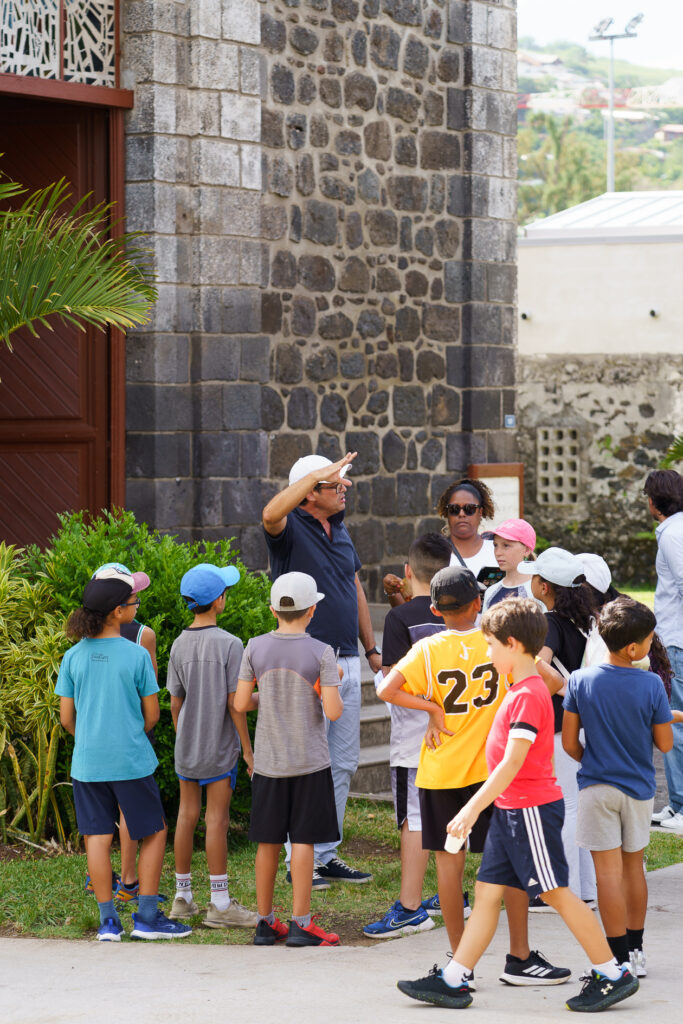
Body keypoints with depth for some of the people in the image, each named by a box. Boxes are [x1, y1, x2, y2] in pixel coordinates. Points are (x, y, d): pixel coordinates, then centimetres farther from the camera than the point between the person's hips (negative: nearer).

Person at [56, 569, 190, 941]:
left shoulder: (74, 657, 0)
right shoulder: (136, 655, -9)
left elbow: (66, 717, 4)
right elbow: (152, 715, -3)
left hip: (87, 761, 3)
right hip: (131, 759, -3)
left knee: (98, 837, 7)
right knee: (154, 833, 9)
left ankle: (108, 921, 10)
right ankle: (146, 916, 7)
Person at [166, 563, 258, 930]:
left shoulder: (179, 645, 2)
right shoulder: (230, 645, -13)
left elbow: (175, 703, 7)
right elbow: (235, 704, -13)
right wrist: (247, 748, -5)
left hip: (186, 748, 5)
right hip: (219, 748, -5)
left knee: (187, 815, 11)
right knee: (216, 819, -3)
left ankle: (182, 896, 19)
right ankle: (220, 904, 0)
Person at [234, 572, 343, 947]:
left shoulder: (255, 649, -1)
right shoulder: (320, 653, -11)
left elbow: (241, 703, 1)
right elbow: (333, 711, -14)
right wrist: (333, 686, 5)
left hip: (268, 761, 3)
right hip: (309, 761, -3)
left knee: (268, 842, 9)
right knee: (303, 840, 1)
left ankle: (265, 921, 16)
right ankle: (300, 923, 2)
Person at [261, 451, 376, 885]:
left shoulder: (340, 530, 14)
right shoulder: (291, 528, -9)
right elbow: (271, 513, -34)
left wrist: (372, 649, 21)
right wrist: (321, 473, -32)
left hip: (347, 661, 8)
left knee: (344, 763, 11)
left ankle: (327, 854, 20)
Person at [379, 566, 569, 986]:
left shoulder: (427, 649, -4)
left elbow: (387, 690, -17)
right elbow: (553, 681, -7)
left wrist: (433, 708, -9)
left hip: (441, 771, 1)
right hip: (492, 767, -1)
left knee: (449, 860, 6)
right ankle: (520, 957, 8)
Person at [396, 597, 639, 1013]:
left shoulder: (529, 695, -18)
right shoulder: (521, 689, 13)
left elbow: (512, 762, -23)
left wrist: (473, 808, -23)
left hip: (532, 808, -10)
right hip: (509, 809, 10)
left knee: (557, 893, -4)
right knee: (487, 892, 8)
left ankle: (613, 975, 4)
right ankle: (453, 981, 9)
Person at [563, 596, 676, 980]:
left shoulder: (581, 681, -10)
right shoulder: (651, 685, -13)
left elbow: (569, 742, -5)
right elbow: (666, 743, -6)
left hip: (597, 787, -1)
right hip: (638, 788, 1)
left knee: (609, 872, 1)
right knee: (634, 867, 17)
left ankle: (620, 959, 1)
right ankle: (636, 952, 25)